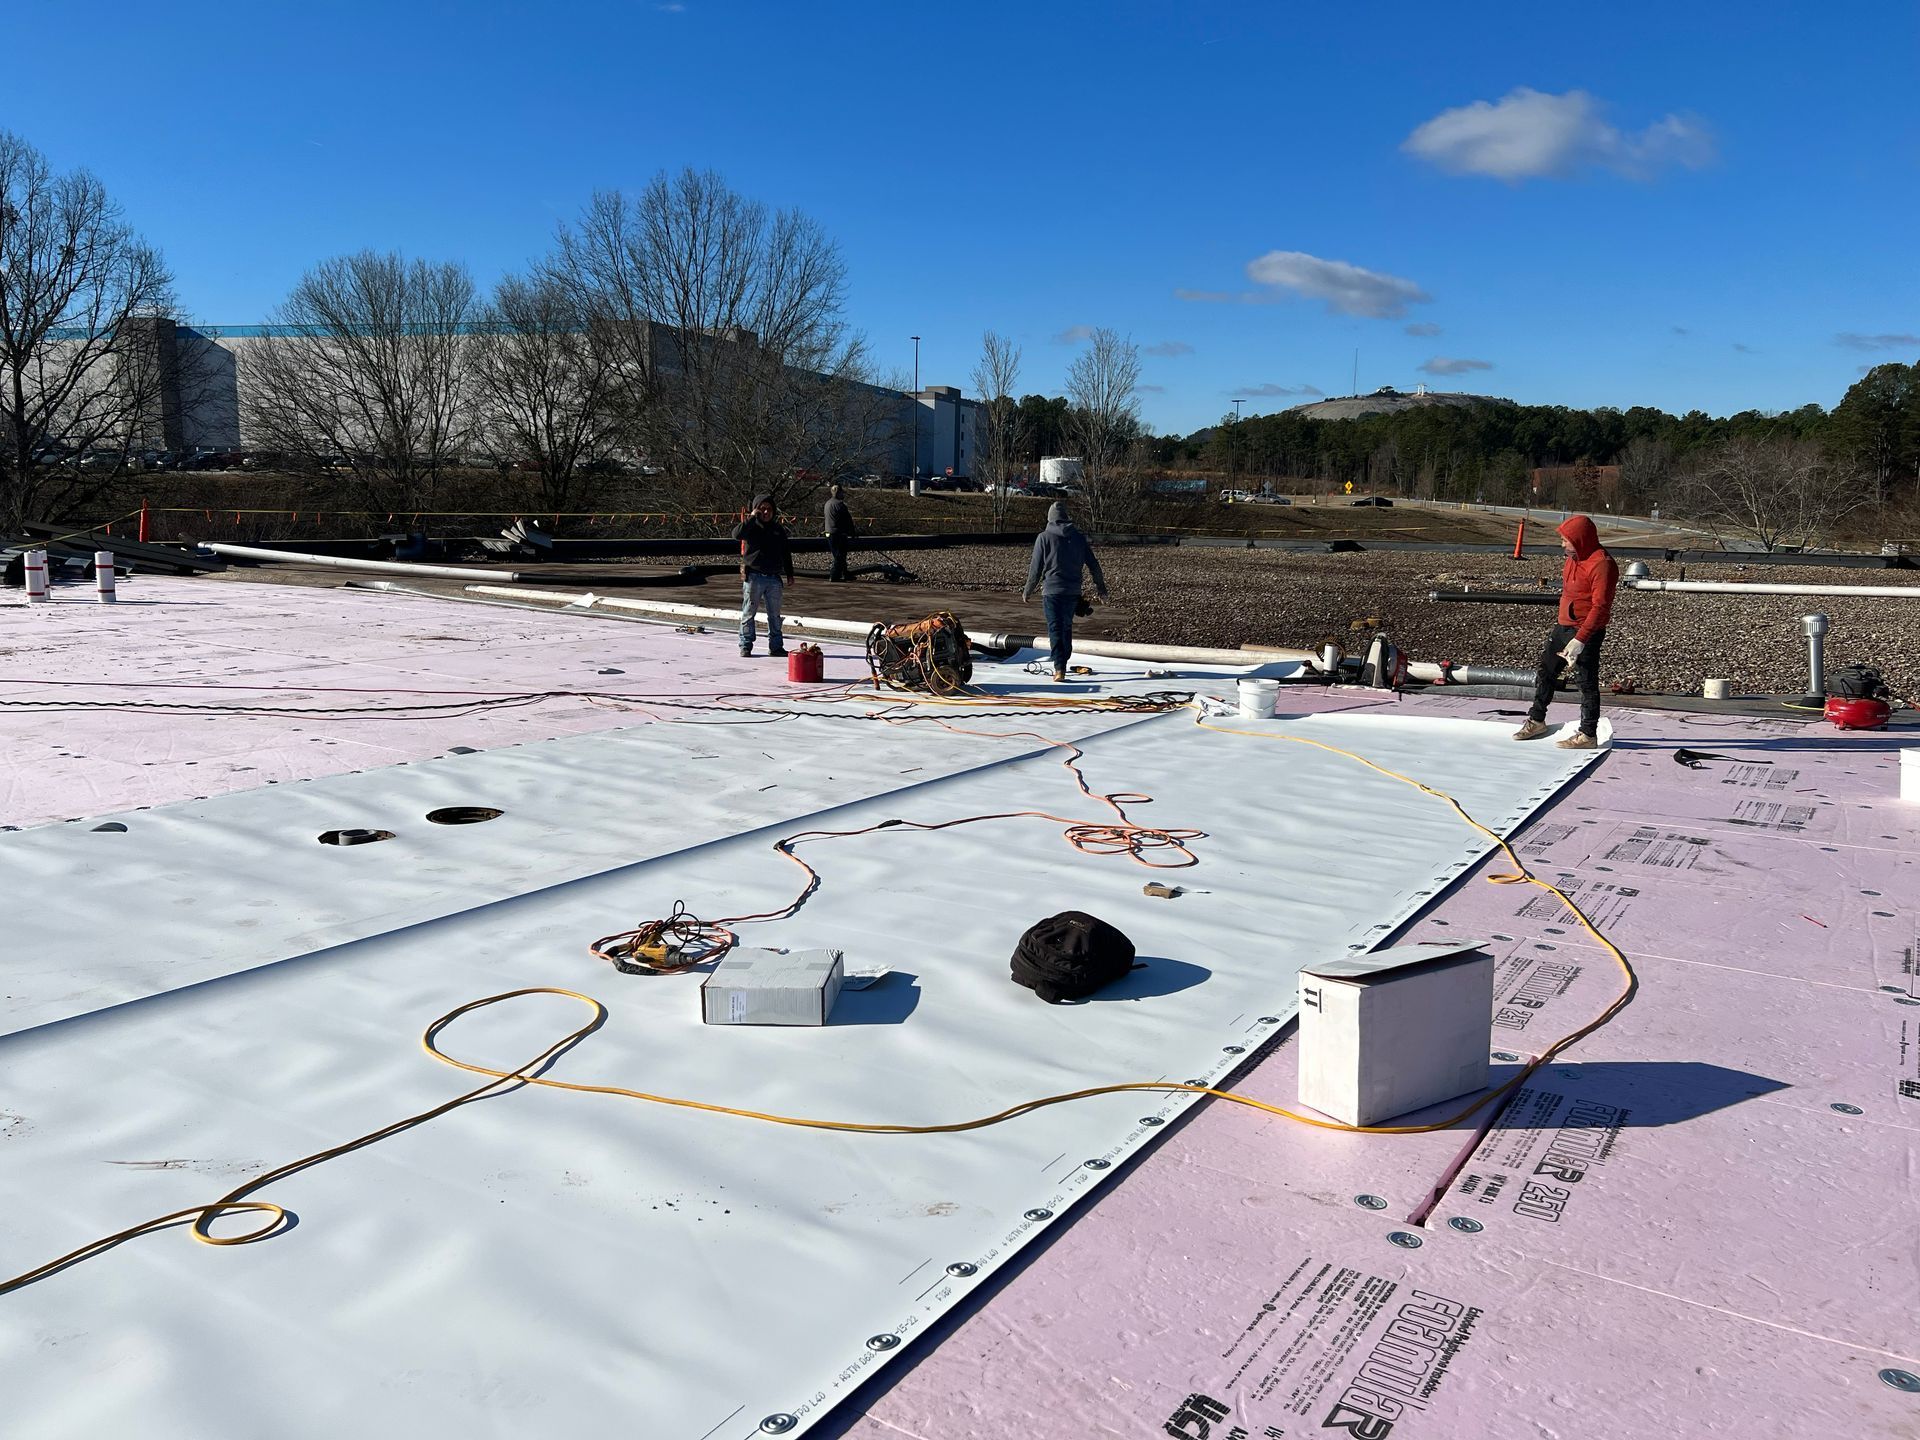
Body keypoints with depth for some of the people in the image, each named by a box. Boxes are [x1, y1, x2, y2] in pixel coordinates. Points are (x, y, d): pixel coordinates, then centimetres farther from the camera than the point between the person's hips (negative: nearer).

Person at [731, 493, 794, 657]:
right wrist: (751, 518, -21)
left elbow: (786, 553, 19)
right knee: (748, 612, 1)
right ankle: (745, 645, 8)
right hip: (753, 576, -4)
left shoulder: (779, 529, 12)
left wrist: (789, 573, 17)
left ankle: (776, 646, 15)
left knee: (775, 614, 8)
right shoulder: (751, 527, -2)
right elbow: (736, 534, -23)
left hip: (774, 578, 4)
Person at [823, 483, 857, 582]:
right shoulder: (839, 504, -15)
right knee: (840, 556, -4)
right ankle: (834, 576, -5)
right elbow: (847, 520, -15)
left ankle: (845, 574, 22)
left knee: (839, 555, 16)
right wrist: (852, 532, -7)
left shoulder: (828, 503, 13)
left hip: (829, 533, 9)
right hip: (838, 533, -9)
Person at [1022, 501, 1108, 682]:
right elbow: (1093, 564, 9)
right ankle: (1063, 662, 30)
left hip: (1052, 590, -4)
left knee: (1055, 628, -4)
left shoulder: (1044, 537, -4)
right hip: (1073, 591, 4)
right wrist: (1101, 587, 19)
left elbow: (1036, 567, -3)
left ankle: (1059, 668, -14)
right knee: (1067, 626, 18)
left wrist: (1028, 591, 8)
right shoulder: (1078, 537, 6)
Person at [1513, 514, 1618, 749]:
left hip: (1585, 632, -9)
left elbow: (1600, 607, -24)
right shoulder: (1574, 558, 10)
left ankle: (1588, 735, 9)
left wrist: (1580, 639, -28)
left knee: (1587, 683, 0)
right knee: (1545, 672, 16)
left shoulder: (1601, 564, -20)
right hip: (1562, 627, 9)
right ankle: (1537, 721, 30)